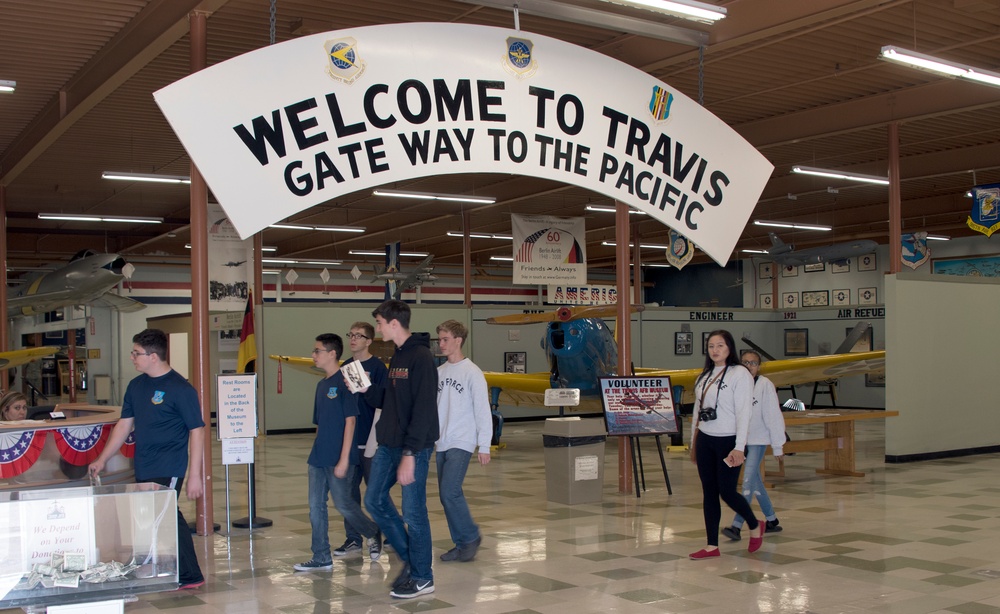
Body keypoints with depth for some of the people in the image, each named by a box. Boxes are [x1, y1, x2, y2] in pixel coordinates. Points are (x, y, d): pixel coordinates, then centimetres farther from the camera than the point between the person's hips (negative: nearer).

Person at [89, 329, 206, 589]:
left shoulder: (180, 389, -12)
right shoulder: (136, 386, 10)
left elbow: (197, 431, -11)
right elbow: (124, 424, 17)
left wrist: (195, 474, -15)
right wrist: (102, 460, 15)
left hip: (168, 470, -7)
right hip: (143, 469, 7)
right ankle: (189, 576, 20)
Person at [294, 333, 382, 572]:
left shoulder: (344, 382, -12)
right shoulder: (321, 384, 13)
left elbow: (350, 420, -15)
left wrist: (344, 458, -18)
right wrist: (316, 451, 16)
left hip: (338, 459, -8)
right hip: (318, 458, 8)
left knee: (343, 504, 0)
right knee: (316, 507, 7)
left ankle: (373, 533, 24)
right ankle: (321, 557, 14)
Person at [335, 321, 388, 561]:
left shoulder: (377, 367, -6)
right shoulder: (345, 367, 12)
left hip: (370, 439, -6)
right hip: (347, 438, 6)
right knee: (349, 489, 10)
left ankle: (378, 538, 11)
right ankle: (353, 538, 20)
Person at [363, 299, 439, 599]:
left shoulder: (421, 357, -16)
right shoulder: (396, 357, 13)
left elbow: (423, 409, -21)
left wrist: (409, 454, -23)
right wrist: (367, 390, 4)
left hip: (413, 448, -9)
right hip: (388, 444, 9)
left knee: (413, 511, -1)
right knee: (375, 500, 12)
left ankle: (422, 577, 13)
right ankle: (410, 559, 25)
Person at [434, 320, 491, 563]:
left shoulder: (472, 373, -8)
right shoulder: (439, 372, 12)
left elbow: (482, 411, -9)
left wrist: (484, 446, -11)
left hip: (461, 443, -7)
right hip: (441, 444, 7)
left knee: (450, 492, -15)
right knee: (447, 495, 7)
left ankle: (471, 536, 3)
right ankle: (461, 543, 17)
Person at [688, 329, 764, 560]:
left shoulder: (740, 374, -9)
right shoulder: (704, 376, 13)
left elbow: (743, 412, -14)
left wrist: (739, 448, -19)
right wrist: (693, 442, 17)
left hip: (727, 441, -6)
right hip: (705, 440, 7)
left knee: (727, 492, -5)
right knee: (709, 493, 7)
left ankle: (755, 526, 22)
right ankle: (712, 546, 13)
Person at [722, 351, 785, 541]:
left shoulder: (765, 385, -9)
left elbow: (773, 415, -7)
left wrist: (777, 445, -6)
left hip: (758, 440, -5)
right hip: (741, 440, 5)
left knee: (748, 482, -13)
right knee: (756, 482, 15)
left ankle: (736, 526, -16)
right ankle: (772, 520, 31)